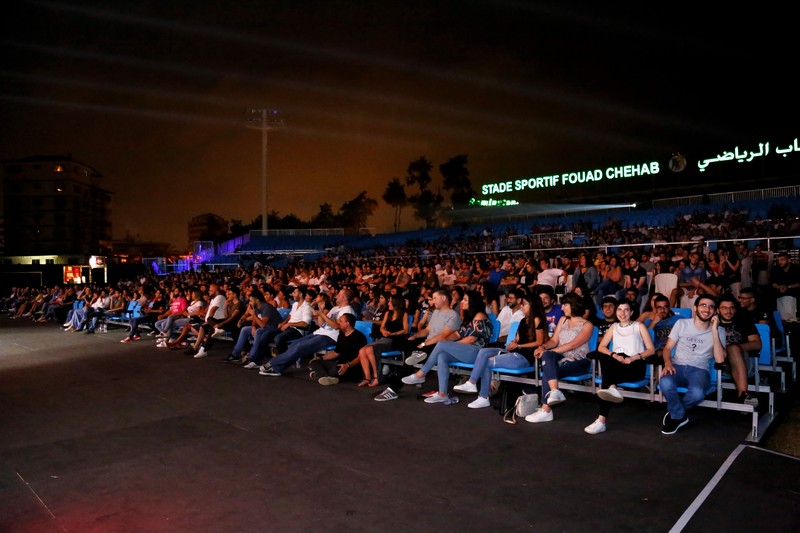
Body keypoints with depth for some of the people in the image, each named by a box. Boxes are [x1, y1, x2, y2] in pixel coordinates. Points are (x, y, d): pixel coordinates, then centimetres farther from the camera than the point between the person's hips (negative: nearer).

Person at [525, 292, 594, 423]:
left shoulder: (587, 325, -1)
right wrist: (543, 347, -12)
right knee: (547, 355, -34)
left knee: (548, 372, -32)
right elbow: (554, 341, 11)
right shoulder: (563, 320, 19)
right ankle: (554, 392, -48)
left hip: (578, 362, -4)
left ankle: (546, 410, -31)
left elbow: (572, 345, -15)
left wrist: (548, 352, -22)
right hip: (562, 358, 4)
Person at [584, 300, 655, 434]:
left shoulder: (639, 326, 16)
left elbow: (651, 350, 7)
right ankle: (611, 388, -51)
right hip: (615, 365, 3)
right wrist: (614, 355, -8)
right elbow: (601, 347, 13)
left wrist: (633, 358, -10)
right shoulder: (614, 327, 25)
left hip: (635, 365, -3)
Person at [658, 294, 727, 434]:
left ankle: (674, 412, -3)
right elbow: (667, 348, 6)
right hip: (678, 366, 1)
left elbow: (720, 360, -10)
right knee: (665, 383, -37)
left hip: (699, 370, 0)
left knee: (697, 393, -37)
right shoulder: (682, 323, 6)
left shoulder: (719, 331, 4)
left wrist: (714, 331, -14)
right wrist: (668, 363, -16)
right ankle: (679, 416, -8)